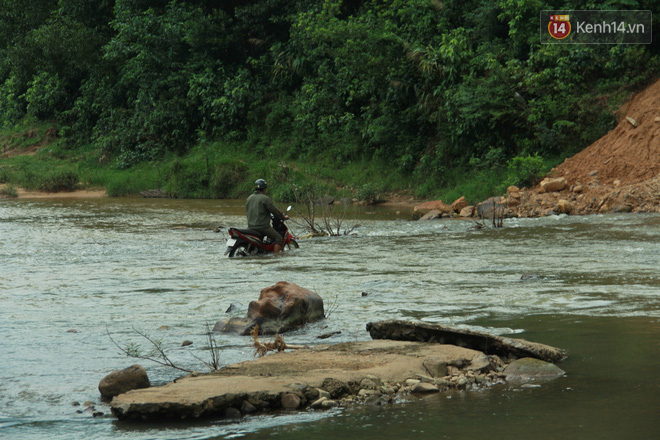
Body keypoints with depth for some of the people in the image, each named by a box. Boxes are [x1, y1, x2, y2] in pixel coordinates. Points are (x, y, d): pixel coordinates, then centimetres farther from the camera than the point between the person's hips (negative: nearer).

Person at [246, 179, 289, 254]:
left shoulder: (249, 198, 13)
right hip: (262, 226, -8)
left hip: (250, 226, 8)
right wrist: (283, 217, 6)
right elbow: (274, 210, -10)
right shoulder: (265, 198, -10)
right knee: (279, 238, -5)